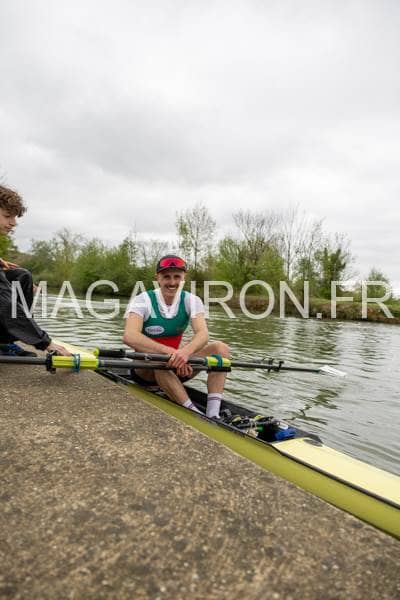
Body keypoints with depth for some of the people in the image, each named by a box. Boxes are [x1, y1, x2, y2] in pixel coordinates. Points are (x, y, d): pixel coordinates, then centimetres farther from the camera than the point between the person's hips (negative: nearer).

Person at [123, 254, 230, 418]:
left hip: (176, 368, 4)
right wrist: (170, 352, -45)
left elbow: (203, 333, -22)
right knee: (160, 359, -37)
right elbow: (129, 336, -32)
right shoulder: (142, 301, -15)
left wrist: (186, 351, -45)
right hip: (146, 370, -4)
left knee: (220, 348, -15)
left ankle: (213, 415, -27)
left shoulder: (191, 300, -5)